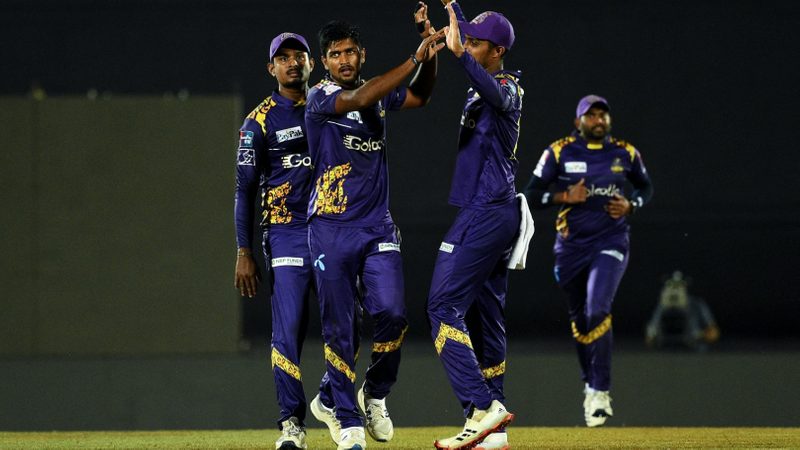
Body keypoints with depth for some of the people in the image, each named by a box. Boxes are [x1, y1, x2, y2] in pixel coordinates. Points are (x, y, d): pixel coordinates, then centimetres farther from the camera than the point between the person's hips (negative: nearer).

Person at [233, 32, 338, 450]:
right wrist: (244, 254, -7)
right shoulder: (260, 121, 0)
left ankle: (331, 398, 21)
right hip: (287, 232, -3)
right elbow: (245, 190, -1)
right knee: (288, 328, -9)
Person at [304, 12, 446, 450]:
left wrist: (431, 56, -2)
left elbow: (419, 96, 18)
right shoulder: (320, 99, -7)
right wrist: (415, 58, -29)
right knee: (338, 328, -1)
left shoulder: (378, 93, 11)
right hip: (331, 229, -4)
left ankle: (375, 395, 14)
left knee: (391, 313, -11)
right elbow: (360, 99, -23)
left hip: (377, 227, 4)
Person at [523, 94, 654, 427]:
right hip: (571, 246, 1)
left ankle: (600, 393, -17)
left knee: (598, 311, -20)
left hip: (611, 244, -1)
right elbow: (531, 195, -1)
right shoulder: (559, 153, -2)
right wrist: (565, 196, -17)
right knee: (579, 319, 11)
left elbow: (646, 187, 18)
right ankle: (590, 385, 31)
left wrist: (630, 206, -3)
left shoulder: (625, 153, 2)